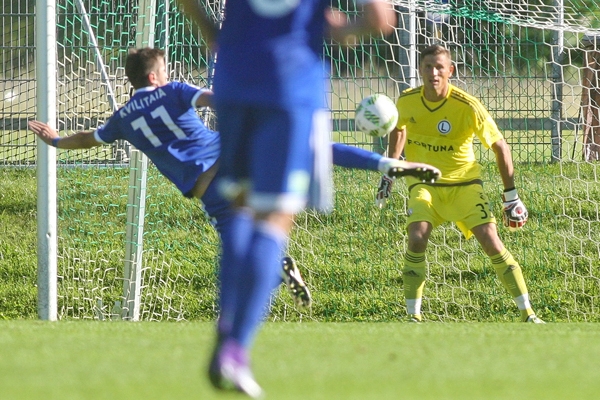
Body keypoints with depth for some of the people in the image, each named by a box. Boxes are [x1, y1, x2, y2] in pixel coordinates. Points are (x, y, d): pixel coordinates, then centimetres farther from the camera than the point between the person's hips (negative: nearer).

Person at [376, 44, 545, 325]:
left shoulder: (467, 106, -18)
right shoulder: (406, 101, -8)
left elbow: (500, 146, -8)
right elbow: (398, 130, 17)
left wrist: (510, 195, -7)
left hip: (464, 183, -2)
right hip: (424, 183, 2)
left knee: (490, 240, -13)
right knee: (417, 238, -22)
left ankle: (527, 314, -3)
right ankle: (413, 317, -12)